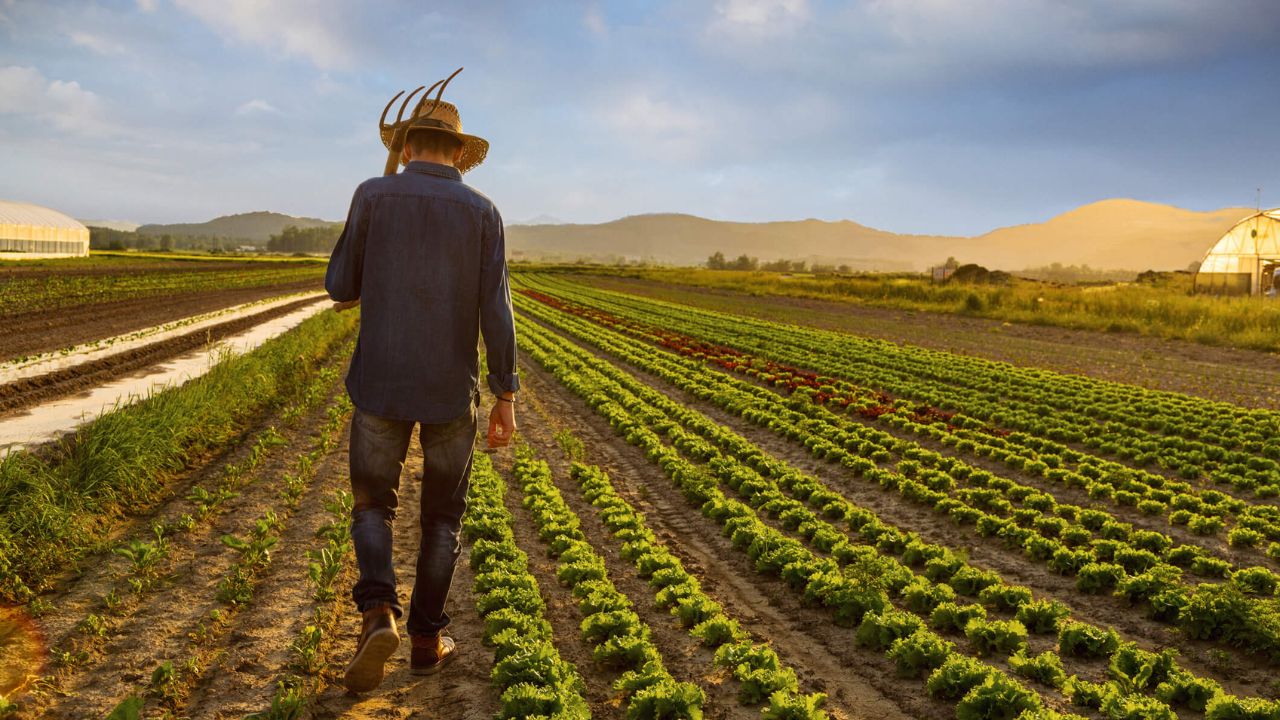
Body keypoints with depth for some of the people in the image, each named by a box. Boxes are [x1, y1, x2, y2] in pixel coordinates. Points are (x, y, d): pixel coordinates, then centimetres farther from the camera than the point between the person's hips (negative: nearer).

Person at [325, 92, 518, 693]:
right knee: (442, 515, 17)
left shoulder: (373, 195, -3)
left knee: (372, 504, 14)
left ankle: (377, 615, -9)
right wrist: (507, 398, -1)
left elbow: (341, 289, 2)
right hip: (450, 390, 1)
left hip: (381, 384, 0)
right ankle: (427, 637, 20)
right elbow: (495, 312, -7)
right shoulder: (482, 212, -2)